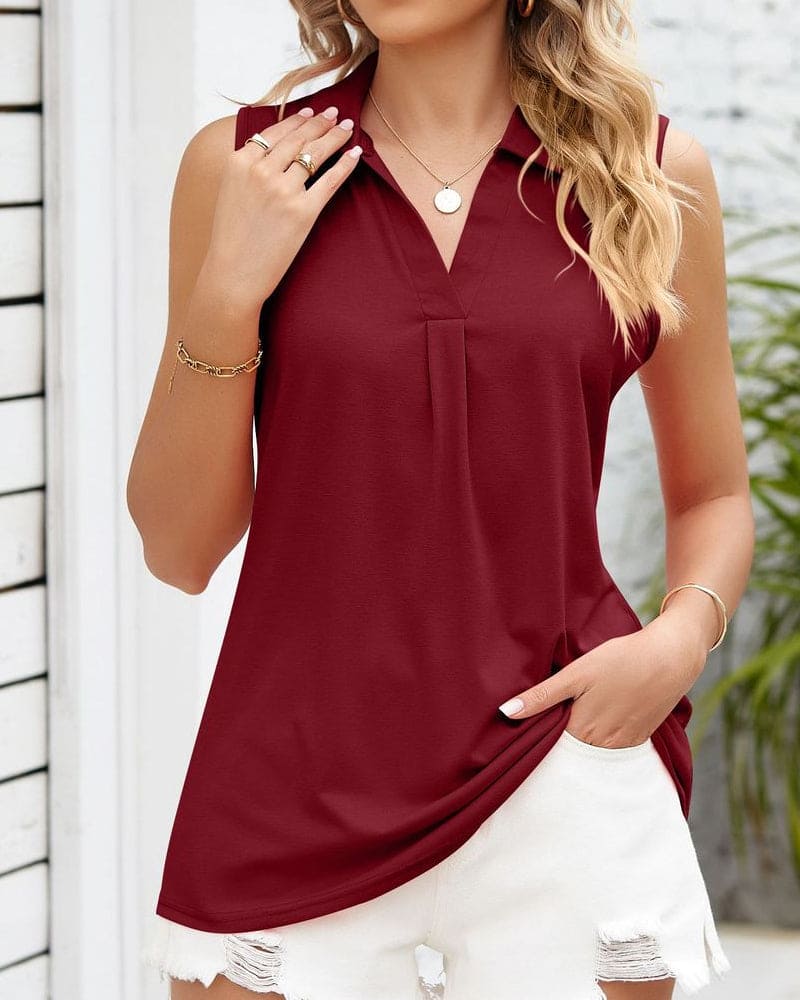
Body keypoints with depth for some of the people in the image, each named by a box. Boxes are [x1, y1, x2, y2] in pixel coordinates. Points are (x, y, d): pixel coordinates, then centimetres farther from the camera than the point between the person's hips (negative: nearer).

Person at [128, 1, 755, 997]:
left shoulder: (655, 172, 2)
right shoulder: (242, 166, 0)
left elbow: (712, 498, 13)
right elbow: (179, 550, 0)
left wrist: (683, 635, -8)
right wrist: (226, 292, -12)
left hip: (565, 793, 1)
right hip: (295, 794, 0)